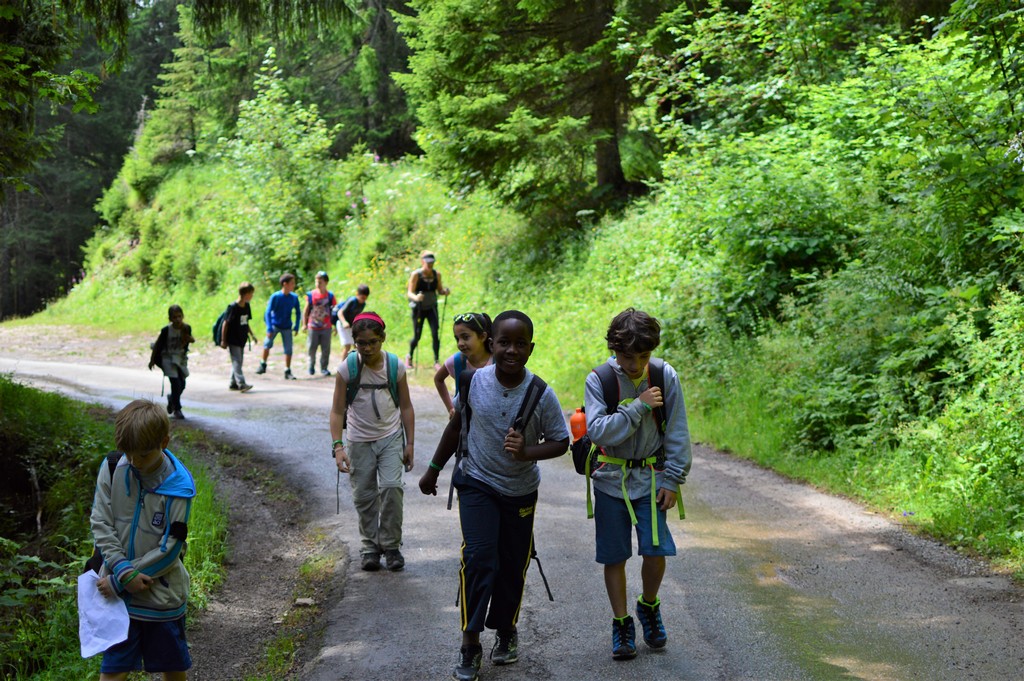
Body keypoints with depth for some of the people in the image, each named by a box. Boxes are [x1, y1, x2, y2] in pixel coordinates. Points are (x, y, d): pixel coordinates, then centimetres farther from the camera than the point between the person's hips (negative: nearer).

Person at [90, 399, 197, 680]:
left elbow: (169, 549, -15)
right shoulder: (112, 469, -7)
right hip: (118, 592, 2)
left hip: (163, 592, -2)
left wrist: (118, 581, -15)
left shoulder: (179, 486, -16)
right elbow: (100, 523, -5)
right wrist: (124, 572, -16)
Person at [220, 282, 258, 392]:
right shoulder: (233, 307, -16)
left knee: (238, 361, 11)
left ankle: (233, 384, 19)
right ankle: (241, 384, -15)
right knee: (236, 361, -10)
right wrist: (223, 340, -13)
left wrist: (252, 334, 13)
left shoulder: (247, 306, 7)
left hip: (241, 340, 8)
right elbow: (225, 323, -13)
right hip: (233, 340, -8)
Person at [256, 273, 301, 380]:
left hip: (287, 327, 2)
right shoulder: (275, 297, -17)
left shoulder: (294, 297, -7)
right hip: (274, 325, -2)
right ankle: (263, 365, 15)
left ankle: (287, 371, 11)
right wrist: (269, 329, -21)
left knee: (288, 349, 0)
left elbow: (298, 312, 7)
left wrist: (296, 326, 1)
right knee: (268, 344, -7)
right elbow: (268, 312, -15)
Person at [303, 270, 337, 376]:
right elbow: (306, 311, 6)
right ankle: (311, 366, 24)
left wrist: (335, 326, 3)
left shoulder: (330, 296, -2)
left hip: (326, 327, 0)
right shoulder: (311, 295, -2)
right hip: (313, 327, 0)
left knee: (326, 349, 2)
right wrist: (304, 325, 4)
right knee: (312, 348, 5)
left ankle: (324, 368, 13)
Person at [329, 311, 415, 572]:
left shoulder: (395, 366, -7)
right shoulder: (347, 369, -11)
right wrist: (338, 446, -19)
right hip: (359, 441, 0)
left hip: (391, 438, 0)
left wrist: (410, 443, 3)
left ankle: (391, 545, 2)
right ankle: (370, 546, 21)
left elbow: (406, 407, 3)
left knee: (391, 487, -13)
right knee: (364, 495, 5)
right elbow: (337, 411, -8)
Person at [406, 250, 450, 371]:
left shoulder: (437, 274, -1)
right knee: (417, 336, 2)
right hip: (418, 309, -3)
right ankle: (409, 356, 31)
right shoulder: (416, 274, -13)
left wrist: (445, 291, -13)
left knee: (435, 334, -10)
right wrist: (416, 297, -39)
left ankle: (436, 361, -3)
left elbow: (439, 290, 10)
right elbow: (409, 293, -17)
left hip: (432, 308, 3)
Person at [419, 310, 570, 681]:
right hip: (477, 484, 0)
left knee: (512, 566, 10)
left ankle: (506, 631, 34)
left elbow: (560, 441, -8)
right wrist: (434, 469, 12)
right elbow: (456, 427, 4)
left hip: (520, 492, 0)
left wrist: (527, 452, -27)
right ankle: (470, 644, -6)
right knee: (478, 558, -15)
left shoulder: (541, 395, -18)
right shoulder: (474, 382, -13)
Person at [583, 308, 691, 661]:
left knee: (655, 549, -7)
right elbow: (598, 431, -21)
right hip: (611, 478, 0)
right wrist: (639, 406, -25)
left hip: (651, 476, 0)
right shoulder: (599, 380, -10)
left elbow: (677, 433, -1)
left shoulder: (665, 376, -7)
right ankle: (621, 624, 21)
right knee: (614, 556, 5)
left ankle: (649, 606, 22)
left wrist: (673, 480, -3)